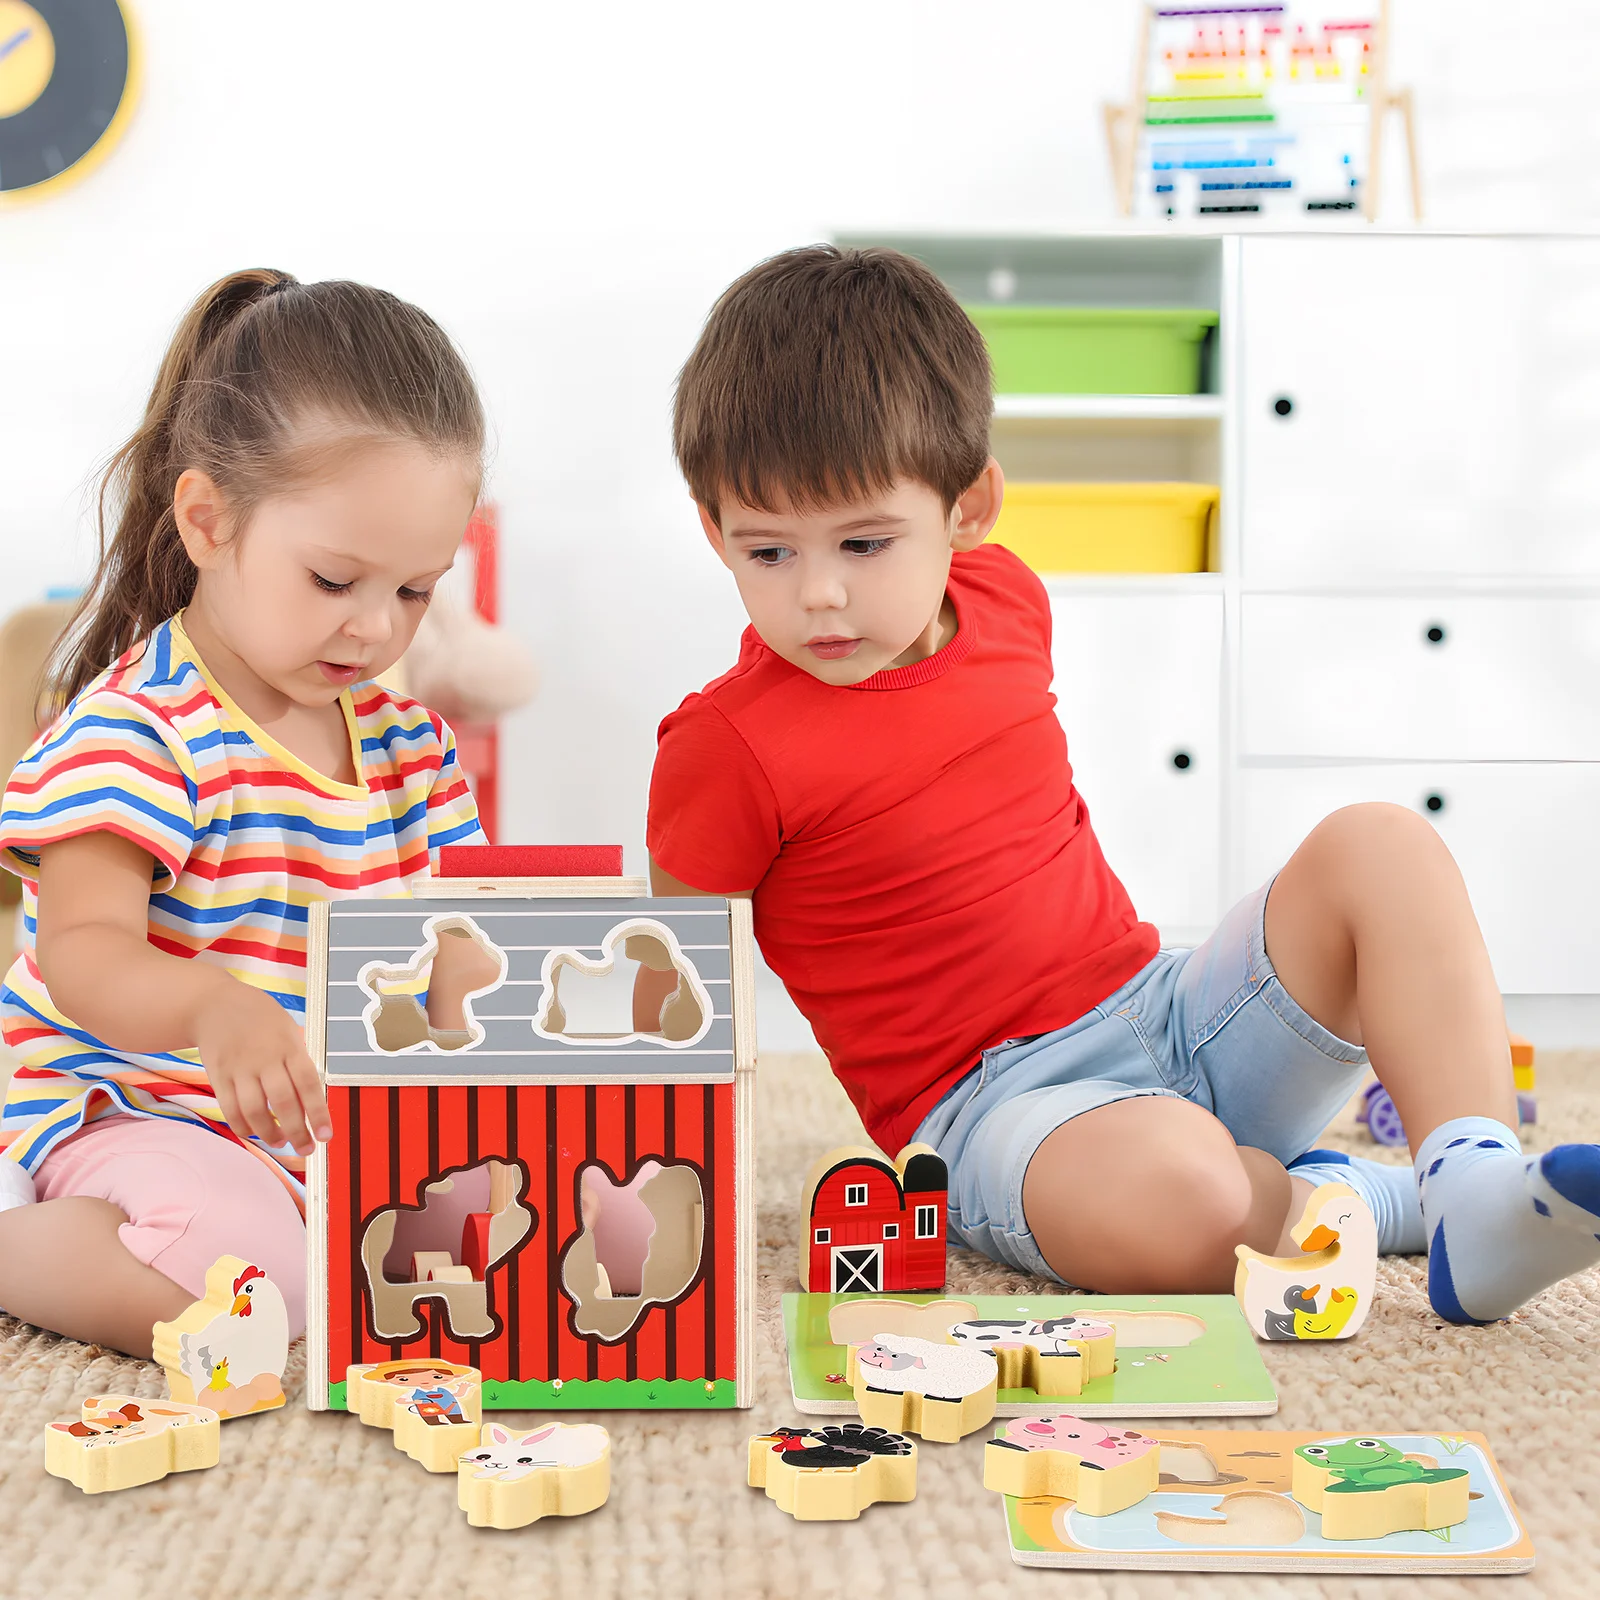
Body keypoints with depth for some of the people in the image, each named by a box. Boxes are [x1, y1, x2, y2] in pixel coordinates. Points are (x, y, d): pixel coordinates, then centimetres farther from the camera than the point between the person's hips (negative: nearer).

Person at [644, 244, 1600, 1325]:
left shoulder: (1004, 600, 6)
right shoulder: (727, 749, -13)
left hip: (1174, 1012, 7)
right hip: (1000, 1109, -7)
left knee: (1382, 846, -10)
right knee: (1169, 1191, -40)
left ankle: (1476, 1183, -23)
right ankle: (1338, 1200, -6)